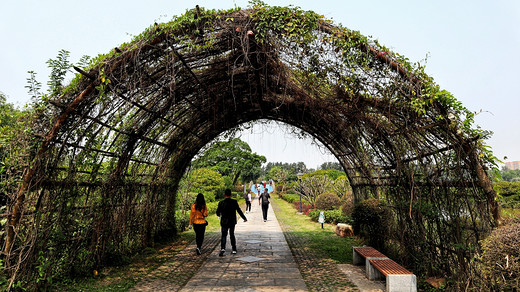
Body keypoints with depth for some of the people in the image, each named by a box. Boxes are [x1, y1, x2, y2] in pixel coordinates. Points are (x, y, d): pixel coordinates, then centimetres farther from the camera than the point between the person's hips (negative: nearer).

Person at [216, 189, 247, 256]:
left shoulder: (221, 203, -9)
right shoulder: (234, 202, -7)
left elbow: (218, 213, -1)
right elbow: (239, 211, -3)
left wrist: (219, 215, 23)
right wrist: (244, 218, 8)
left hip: (224, 222, -2)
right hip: (232, 222, 2)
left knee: (223, 235, 3)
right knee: (232, 235, 16)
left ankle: (222, 248, -17)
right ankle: (234, 249, 20)